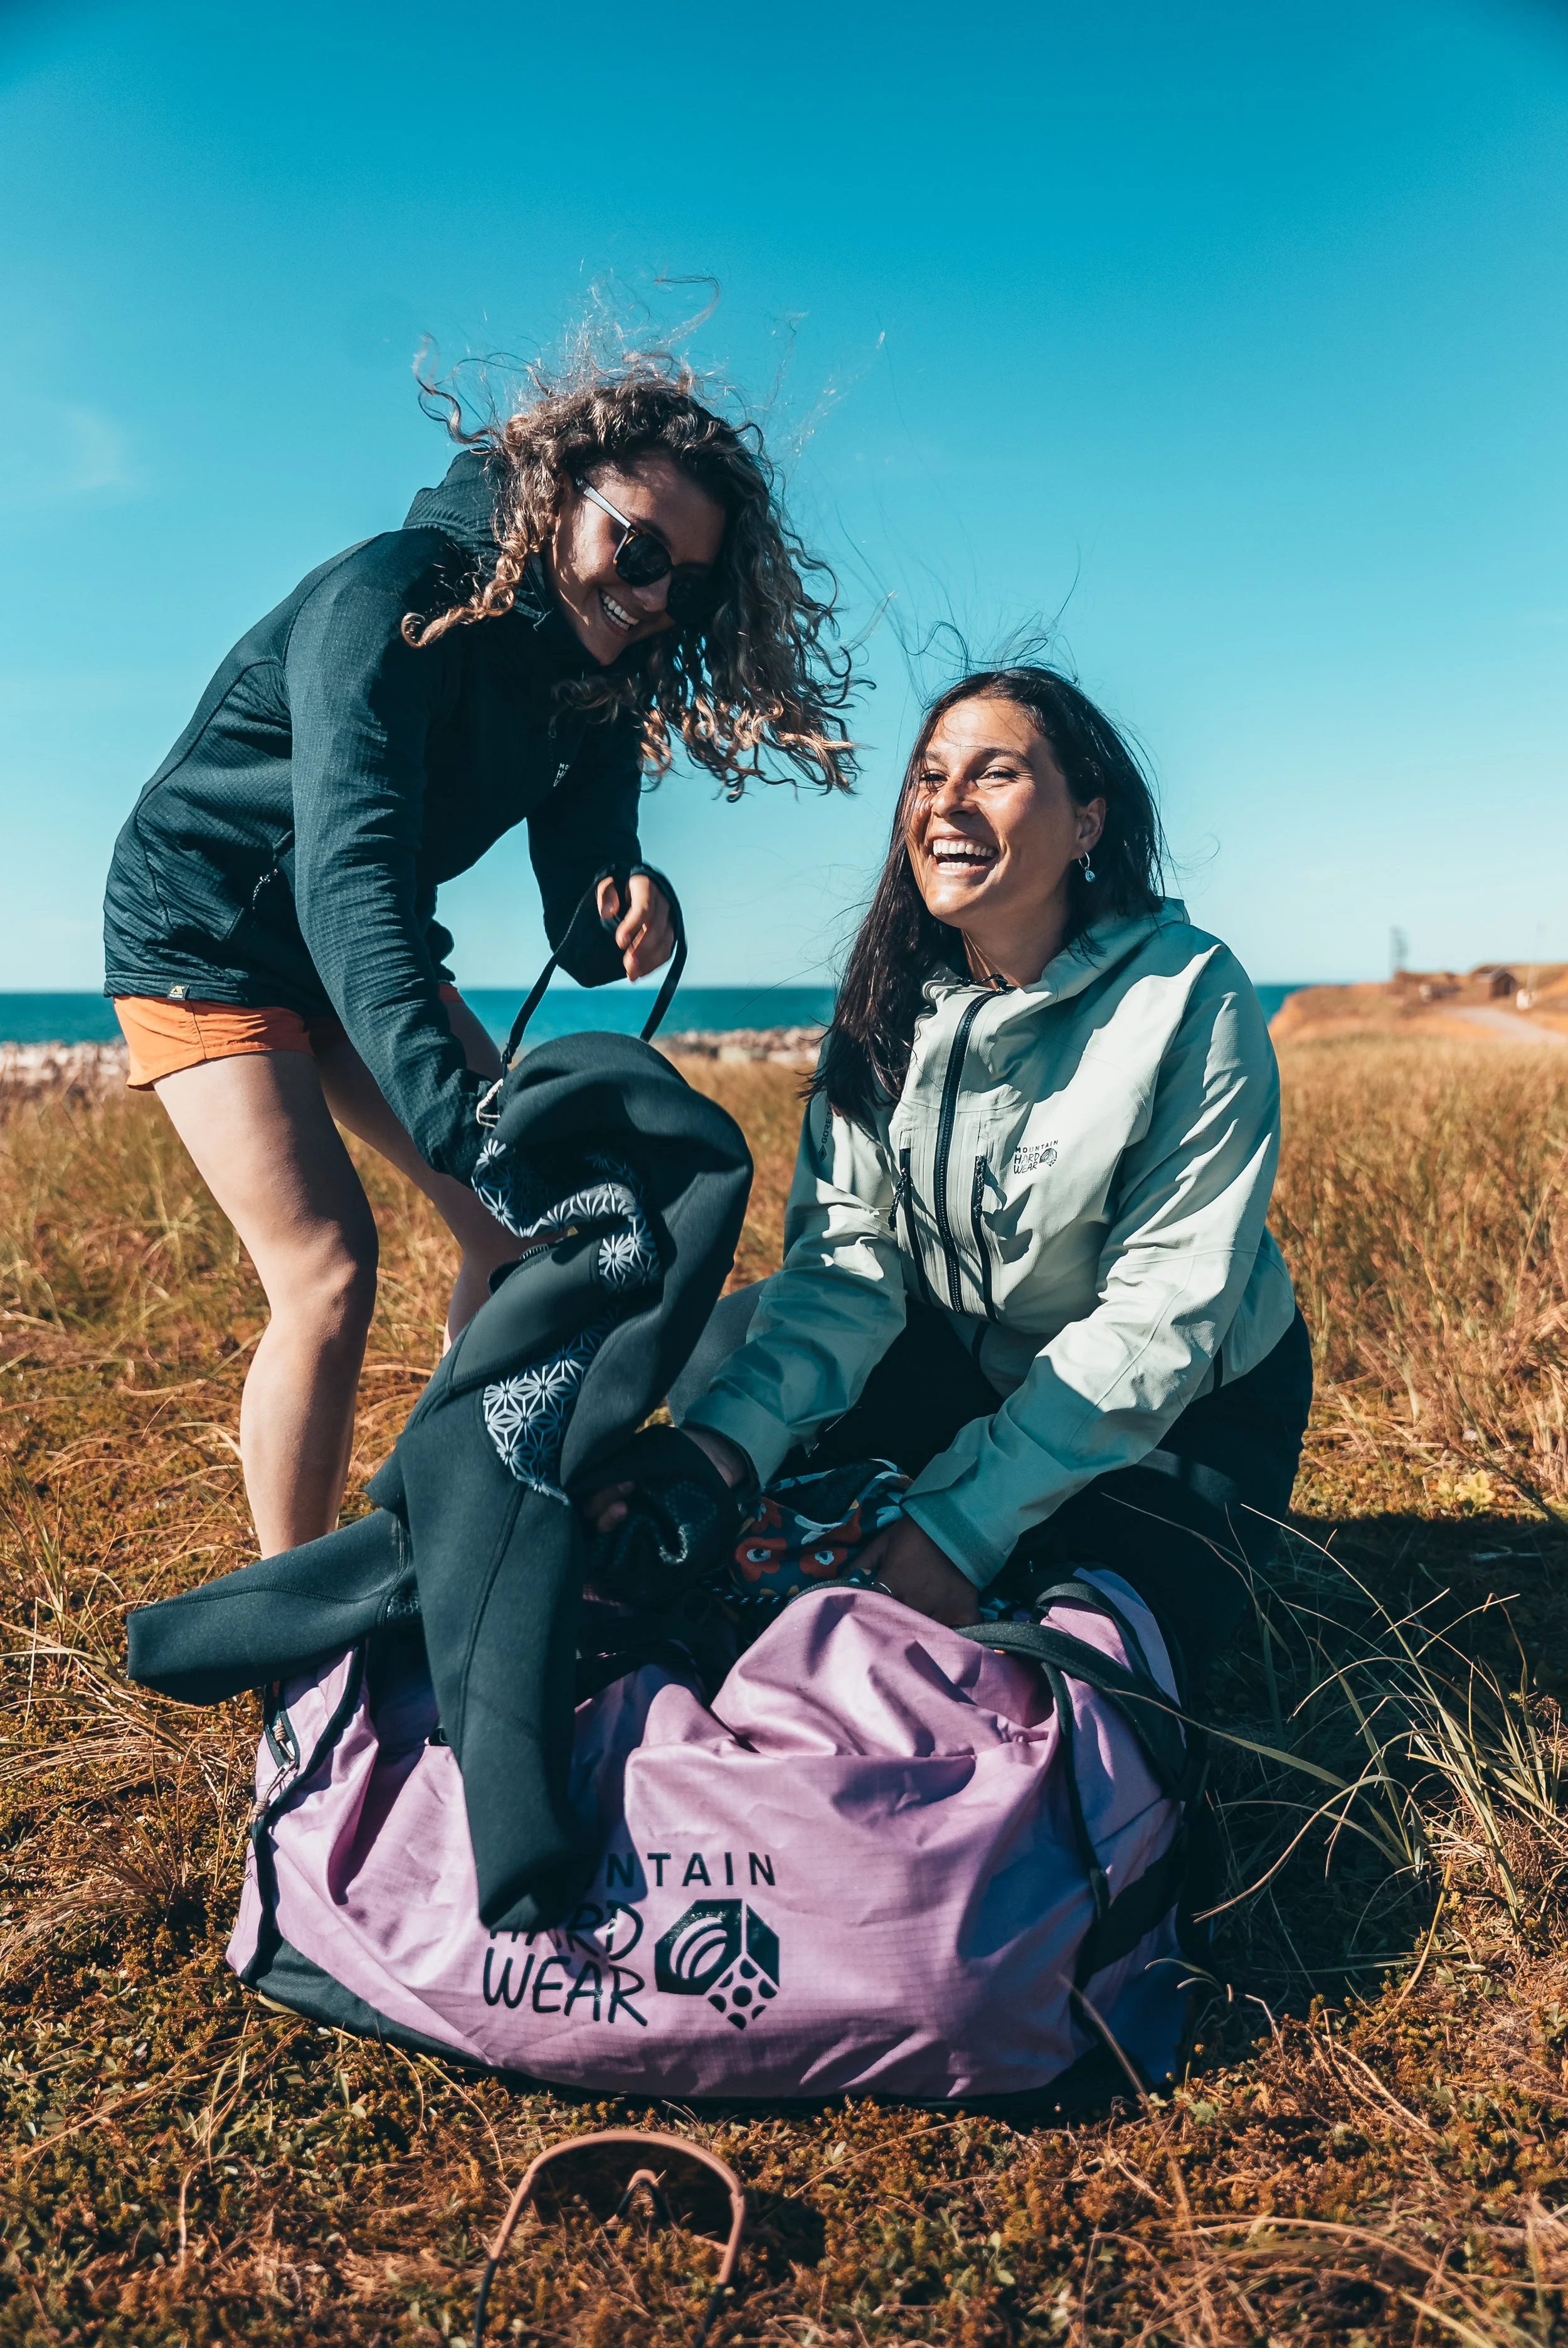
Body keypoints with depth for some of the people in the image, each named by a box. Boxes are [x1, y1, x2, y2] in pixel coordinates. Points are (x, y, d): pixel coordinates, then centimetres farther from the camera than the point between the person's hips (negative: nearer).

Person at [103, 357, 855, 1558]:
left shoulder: (597, 676, -6)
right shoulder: (390, 601, -27)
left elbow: (581, 932, -10)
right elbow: (347, 877, -42)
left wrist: (632, 916, -35)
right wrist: (465, 1126, -54)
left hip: (370, 951, 7)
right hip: (205, 934, -7)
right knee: (330, 1272, -19)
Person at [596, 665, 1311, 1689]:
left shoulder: (1190, 998, -23)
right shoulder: (892, 999, -9)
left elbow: (1163, 1314, -25)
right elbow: (850, 1257, -17)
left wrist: (966, 1520, -32)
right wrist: (729, 1440, -35)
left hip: (1181, 1403, -3)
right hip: (964, 1362, 4)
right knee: (727, 1349, -15)